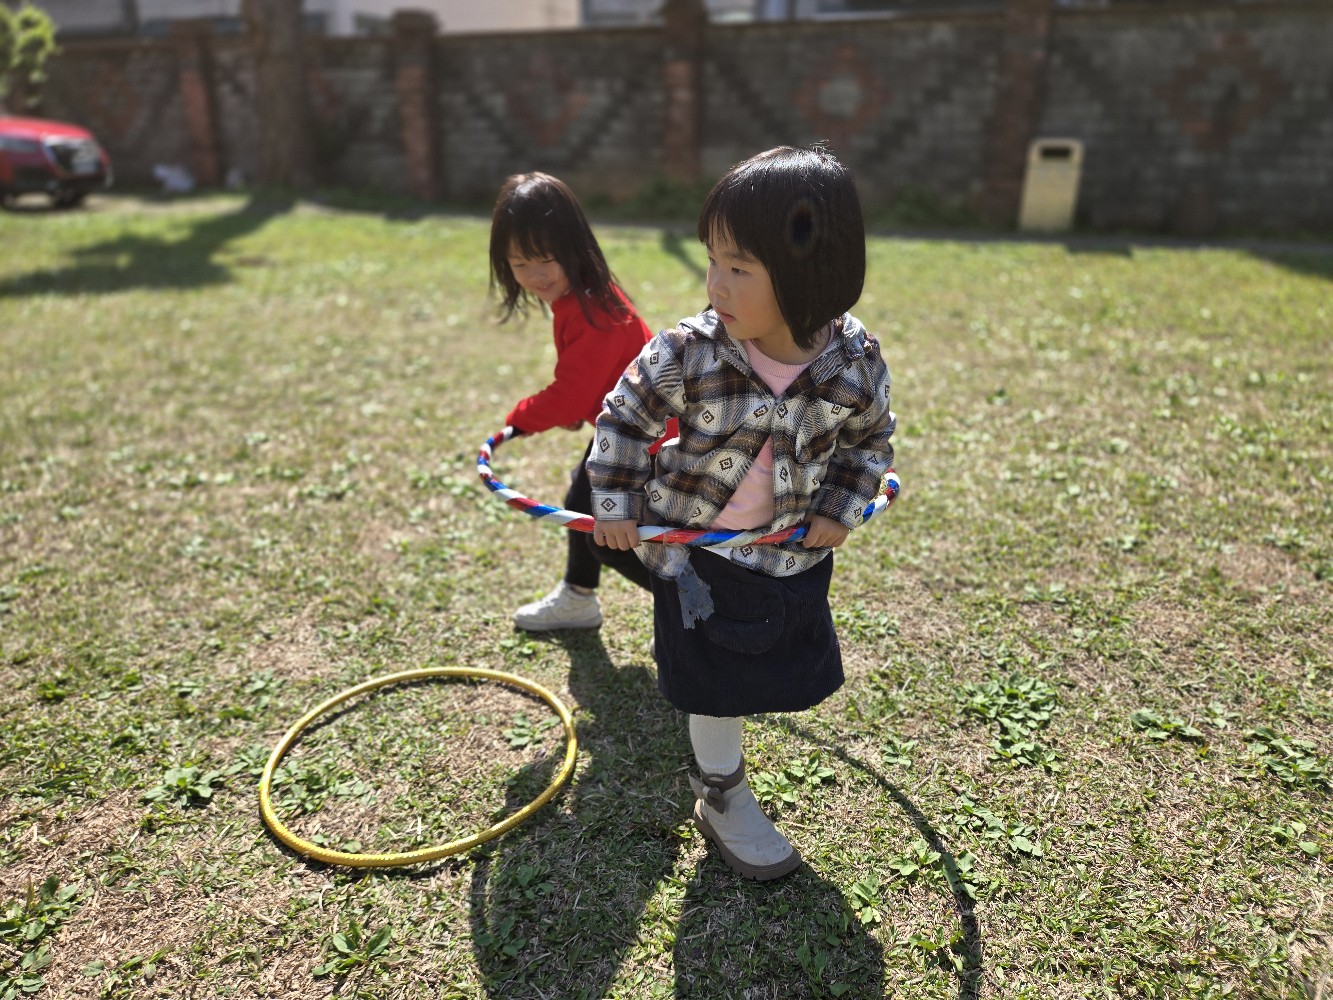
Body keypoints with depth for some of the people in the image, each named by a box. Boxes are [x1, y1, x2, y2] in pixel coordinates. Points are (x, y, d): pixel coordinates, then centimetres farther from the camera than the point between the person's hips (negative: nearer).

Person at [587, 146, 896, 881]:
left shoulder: (855, 363, -17)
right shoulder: (687, 352, -23)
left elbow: (870, 441, 2)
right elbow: (624, 416, -7)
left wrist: (841, 511, -7)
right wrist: (616, 505, -8)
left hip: (791, 552, 3)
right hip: (695, 545, -2)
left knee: (773, 673, 21)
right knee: (716, 680, 11)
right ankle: (723, 801, 36)